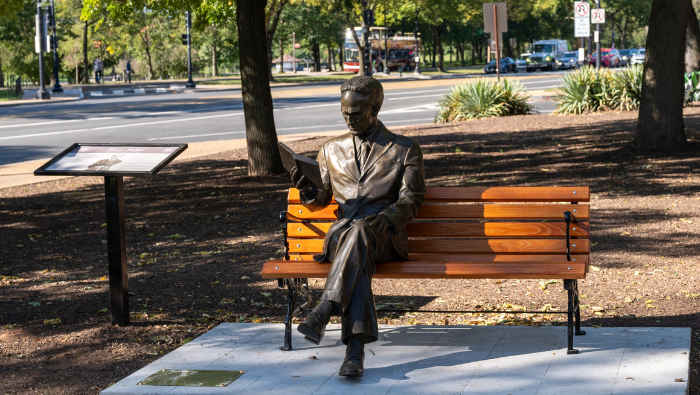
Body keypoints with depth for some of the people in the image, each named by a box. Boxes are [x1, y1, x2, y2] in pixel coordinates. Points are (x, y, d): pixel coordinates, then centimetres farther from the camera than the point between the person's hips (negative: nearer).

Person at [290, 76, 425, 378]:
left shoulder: (406, 149, 13)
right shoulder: (331, 150, 23)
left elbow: (410, 200, 4)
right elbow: (319, 201, 22)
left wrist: (384, 218, -18)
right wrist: (307, 190, -4)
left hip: (386, 237, -2)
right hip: (341, 234, 2)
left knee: (361, 233, -39)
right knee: (359, 260, -36)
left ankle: (323, 311, -51)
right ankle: (355, 349, -49)